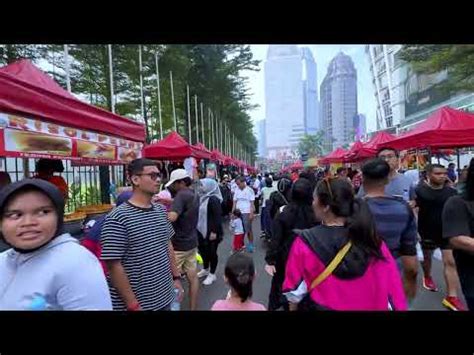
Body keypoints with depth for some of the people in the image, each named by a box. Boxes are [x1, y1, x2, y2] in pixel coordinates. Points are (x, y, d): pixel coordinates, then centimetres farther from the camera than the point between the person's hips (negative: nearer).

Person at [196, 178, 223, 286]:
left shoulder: (213, 199, -18)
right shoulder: (202, 198, 8)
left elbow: (218, 216, -22)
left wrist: (214, 231, -24)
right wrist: (198, 227, 19)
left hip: (211, 231, -9)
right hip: (201, 230, 9)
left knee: (211, 252, 4)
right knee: (202, 250, 18)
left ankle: (212, 274, 20)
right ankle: (205, 270, 38)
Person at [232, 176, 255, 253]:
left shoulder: (249, 190, -5)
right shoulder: (237, 190, 7)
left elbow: (252, 203, -5)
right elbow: (234, 202, 10)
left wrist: (251, 213, -11)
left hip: (247, 213, -4)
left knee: (248, 229, 0)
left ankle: (251, 244, 15)